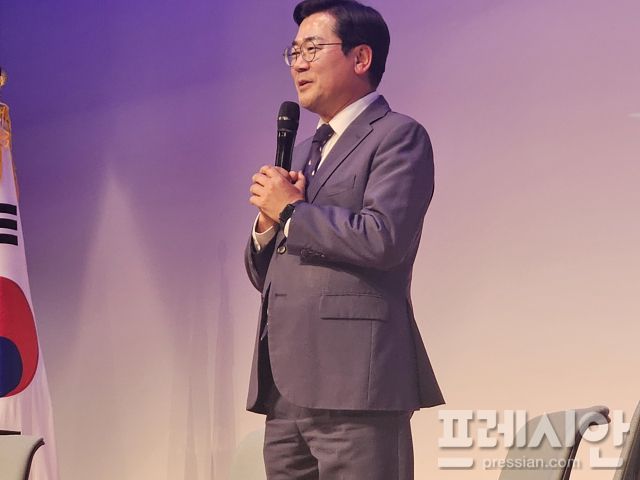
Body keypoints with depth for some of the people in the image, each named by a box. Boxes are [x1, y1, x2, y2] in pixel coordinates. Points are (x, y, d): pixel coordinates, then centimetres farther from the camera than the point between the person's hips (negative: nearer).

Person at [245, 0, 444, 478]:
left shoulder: (399, 136, -1)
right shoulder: (303, 152, 24)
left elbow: (383, 238, -17)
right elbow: (264, 274, 24)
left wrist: (290, 211, -6)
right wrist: (268, 222, 3)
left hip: (353, 386, -8)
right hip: (285, 390, 8)